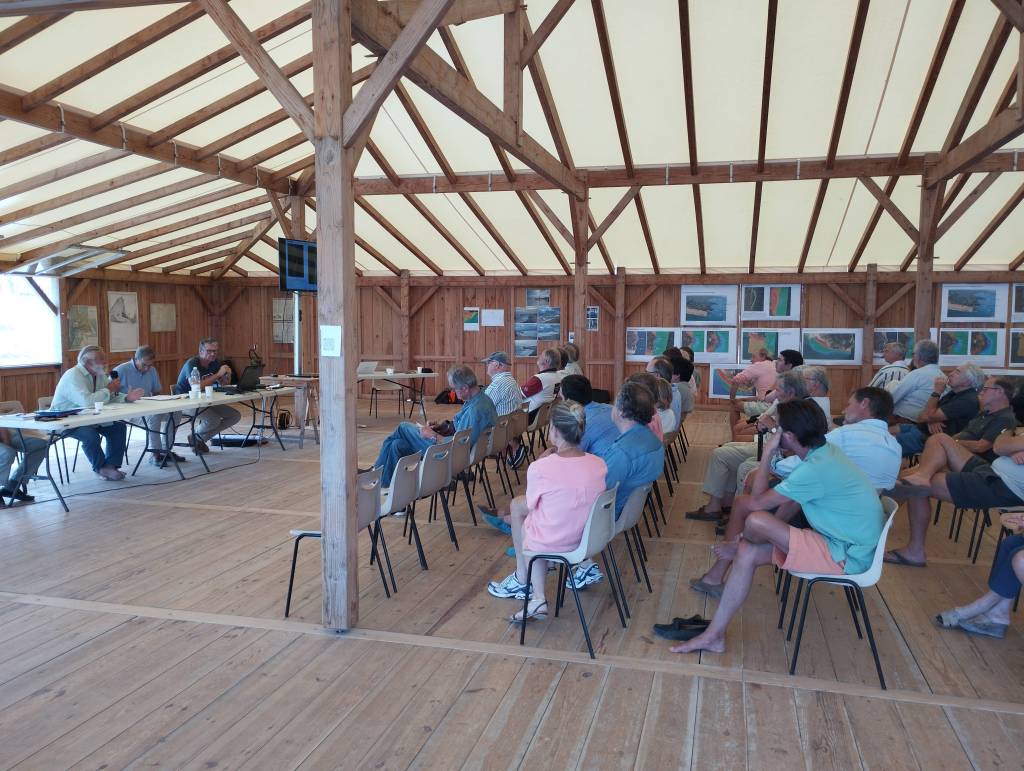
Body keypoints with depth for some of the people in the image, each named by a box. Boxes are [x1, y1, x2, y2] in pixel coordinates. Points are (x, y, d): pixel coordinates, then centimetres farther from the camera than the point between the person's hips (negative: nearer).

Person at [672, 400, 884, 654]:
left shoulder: (816, 468, -28)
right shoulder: (826, 449, 2)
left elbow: (757, 502, -19)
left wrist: (767, 454, -14)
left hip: (846, 557, -10)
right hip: (850, 544, 10)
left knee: (756, 521, -22)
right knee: (748, 553, 1)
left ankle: (738, 545, 17)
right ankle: (714, 634, 5)